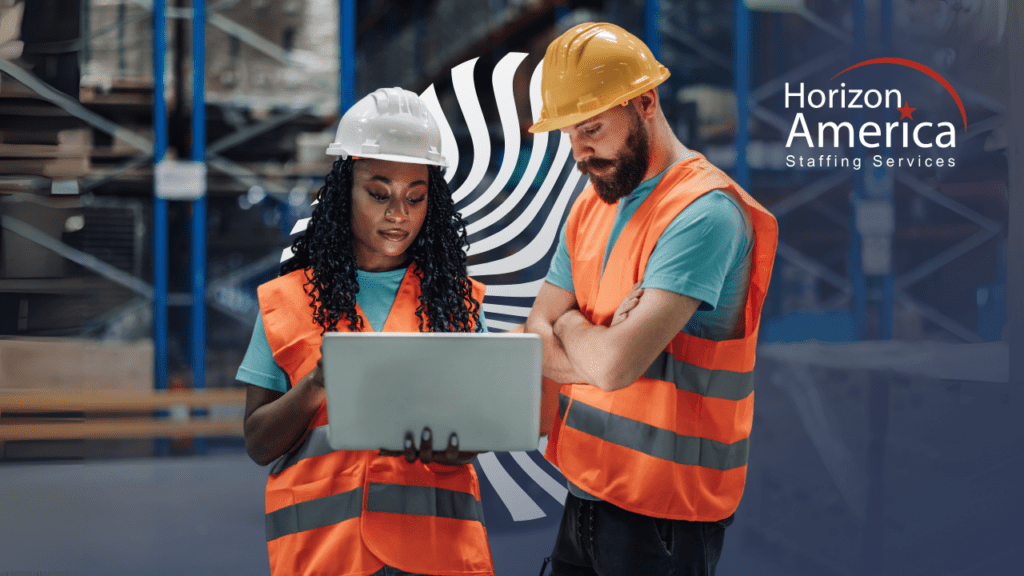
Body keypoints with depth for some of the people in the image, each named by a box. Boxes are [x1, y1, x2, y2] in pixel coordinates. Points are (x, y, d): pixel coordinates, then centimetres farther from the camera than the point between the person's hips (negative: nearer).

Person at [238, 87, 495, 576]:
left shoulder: (455, 298, 8)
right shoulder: (289, 300, 5)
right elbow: (259, 446, 2)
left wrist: (447, 446, -18)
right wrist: (317, 385, -15)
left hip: (435, 537, 1)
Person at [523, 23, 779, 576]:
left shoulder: (705, 212, -19)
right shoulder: (591, 206, 10)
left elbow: (616, 364, -26)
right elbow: (532, 340, 7)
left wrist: (570, 324, -5)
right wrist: (602, 340, -13)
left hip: (661, 508, -7)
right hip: (585, 489, 7)